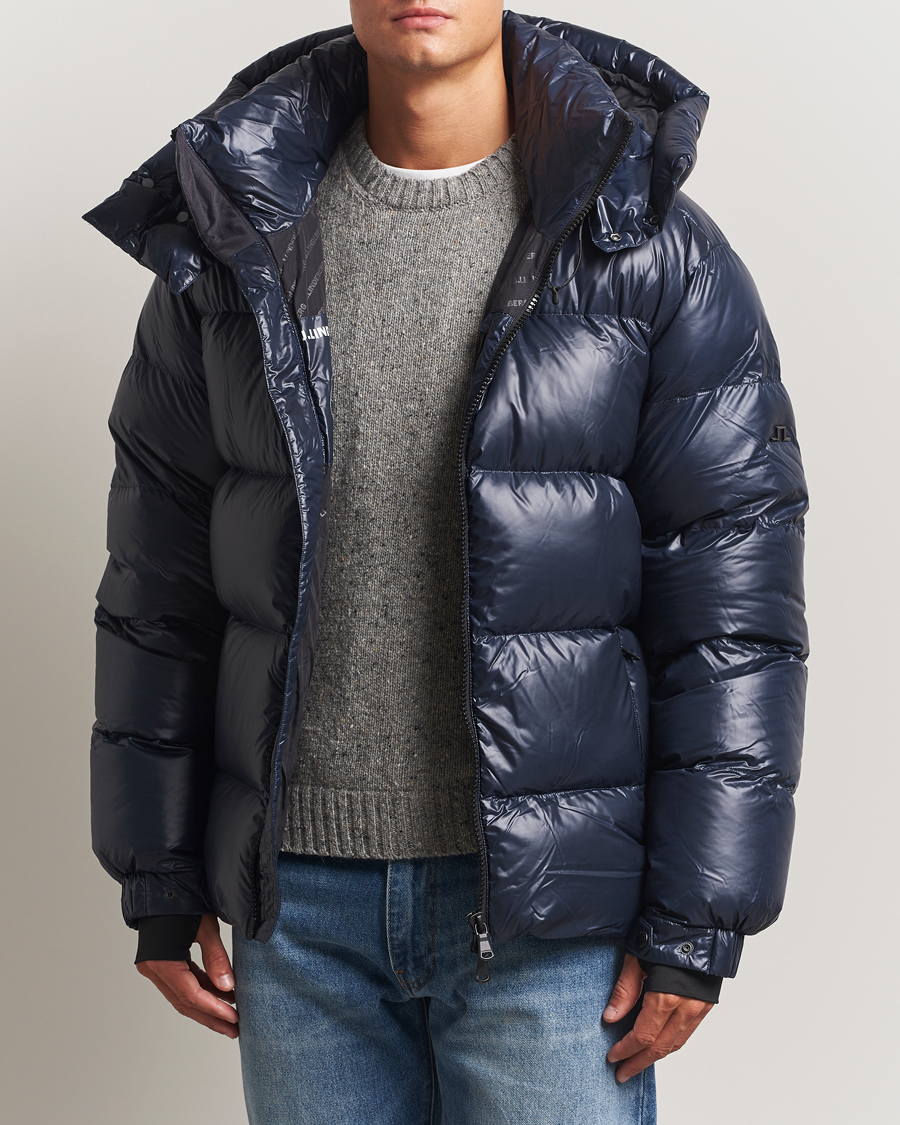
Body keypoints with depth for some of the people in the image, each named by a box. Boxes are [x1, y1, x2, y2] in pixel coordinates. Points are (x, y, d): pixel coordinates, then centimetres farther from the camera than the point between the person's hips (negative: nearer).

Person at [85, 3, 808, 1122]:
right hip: (300, 903, 3)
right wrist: (161, 883, 7)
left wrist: (697, 921, -8)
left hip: (548, 913, -2)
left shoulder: (655, 251, -5)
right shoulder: (232, 238, 4)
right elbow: (160, 580, 7)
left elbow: (733, 601, -6)